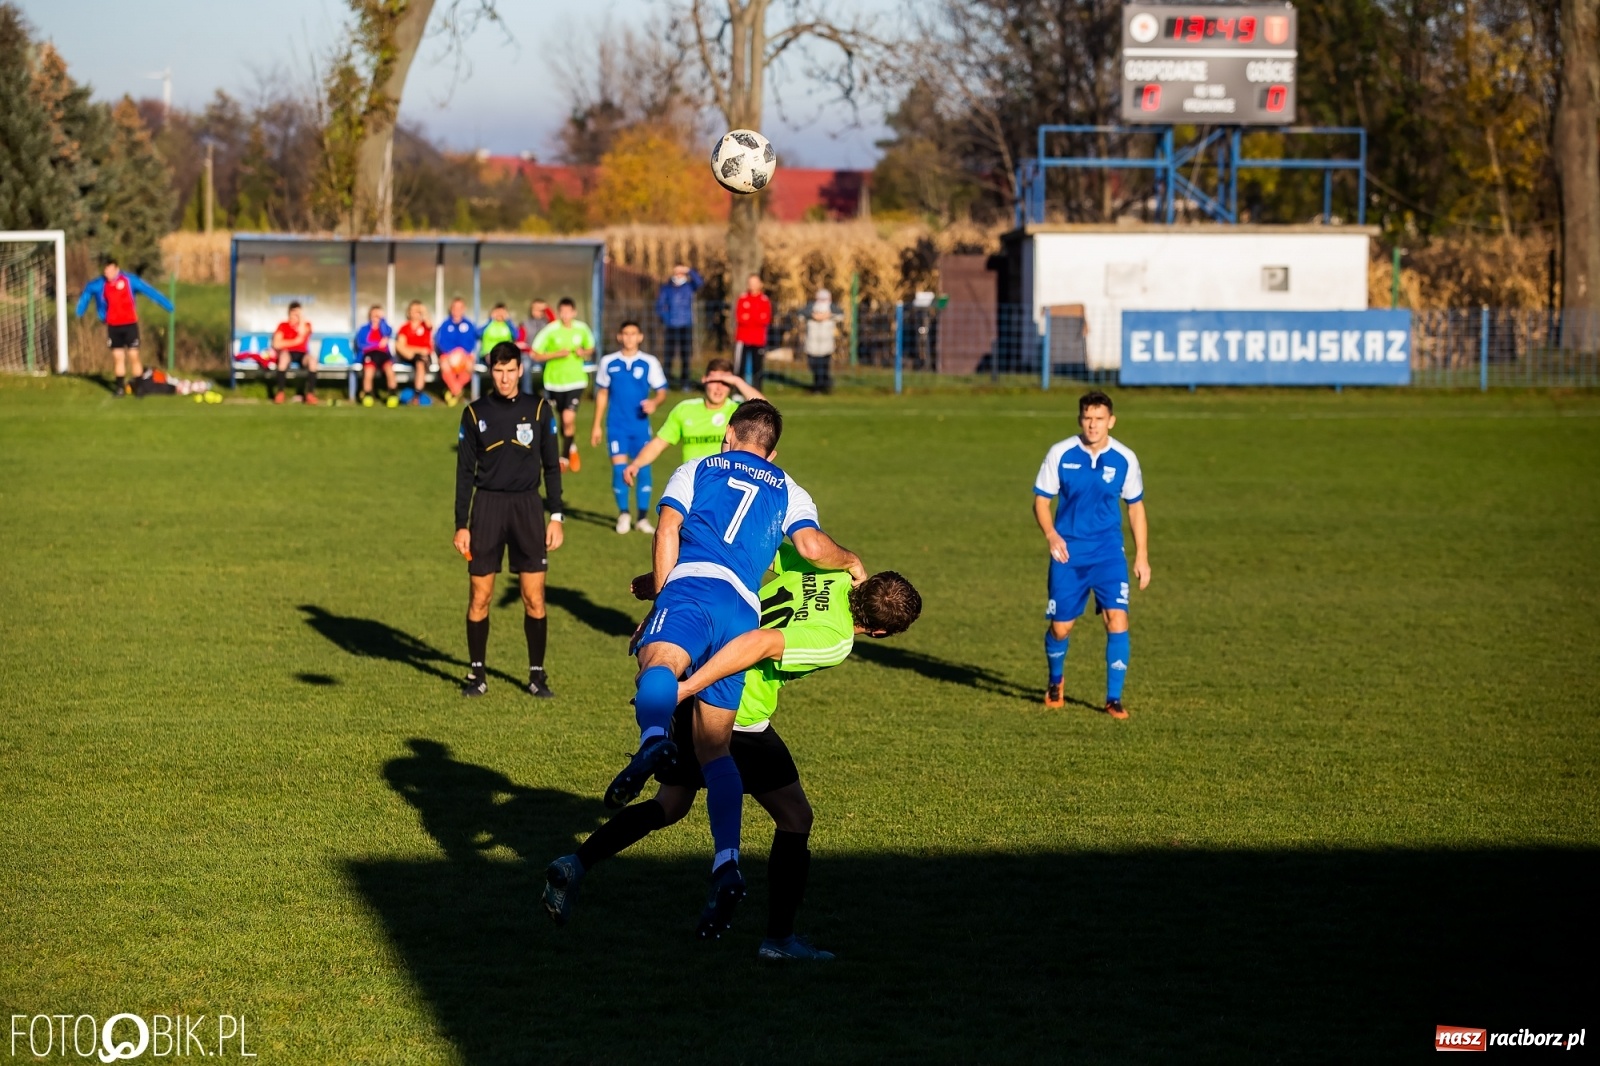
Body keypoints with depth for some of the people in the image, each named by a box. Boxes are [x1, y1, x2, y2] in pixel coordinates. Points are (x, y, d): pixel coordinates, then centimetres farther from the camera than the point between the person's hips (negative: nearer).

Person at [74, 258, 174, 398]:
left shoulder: (129, 281, -11)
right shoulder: (101, 285, 2)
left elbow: (149, 291, -12)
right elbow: (88, 291, 22)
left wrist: (166, 305, -16)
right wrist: (80, 311, 26)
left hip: (130, 324, -3)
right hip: (113, 326, 3)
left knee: (133, 356, -4)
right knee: (118, 357, 6)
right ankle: (120, 387, 13)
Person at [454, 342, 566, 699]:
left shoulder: (538, 410, 5)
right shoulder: (476, 413, 4)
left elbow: (551, 466, 9)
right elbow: (465, 472, 6)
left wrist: (556, 516, 3)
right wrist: (461, 525, 1)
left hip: (527, 507, 0)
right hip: (487, 506, 0)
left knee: (534, 598, -2)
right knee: (479, 596, 0)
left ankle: (537, 674, 7)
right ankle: (477, 673, 12)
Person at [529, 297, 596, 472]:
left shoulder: (582, 329, -5)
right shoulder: (550, 330, -12)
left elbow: (590, 349, 13)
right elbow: (535, 355, -10)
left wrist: (584, 353, -10)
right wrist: (557, 354, -21)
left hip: (575, 380, -1)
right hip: (554, 380, 1)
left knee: (569, 418, -16)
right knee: (563, 418, 15)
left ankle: (565, 457, -1)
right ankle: (571, 448, 43)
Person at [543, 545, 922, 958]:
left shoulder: (825, 568, 3)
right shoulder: (835, 642, -20)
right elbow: (760, 643, -31)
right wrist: (688, 688, -29)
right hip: (737, 719, -8)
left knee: (670, 804, 25)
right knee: (795, 818, 10)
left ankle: (575, 865, 12)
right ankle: (779, 937, 15)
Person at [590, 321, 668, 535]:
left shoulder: (649, 363, 0)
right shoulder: (608, 363, 4)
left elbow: (661, 391, 2)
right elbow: (602, 393, 11)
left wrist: (654, 402, -21)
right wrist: (596, 425, 10)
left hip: (641, 425, 0)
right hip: (617, 426, 0)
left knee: (644, 468, 0)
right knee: (619, 468, -4)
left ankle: (643, 517, 12)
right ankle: (623, 515, 12)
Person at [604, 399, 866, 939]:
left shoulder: (696, 470, 25)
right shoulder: (789, 493, 27)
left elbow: (667, 532, 9)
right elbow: (812, 544, 7)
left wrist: (661, 603, 9)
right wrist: (851, 562, 26)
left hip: (691, 586, -3)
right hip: (744, 611, 3)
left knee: (659, 664, -32)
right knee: (713, 748, 6)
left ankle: (654, 739, -69)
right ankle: (726, 863, -12)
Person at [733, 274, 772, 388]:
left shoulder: (765, 301, 4)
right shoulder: (742, 299, 5)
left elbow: (766, 320, -5)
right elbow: (739, 318, -4)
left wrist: (748, 317, -14)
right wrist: (757, 319, -14)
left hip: (759, 340, 0)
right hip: (743, 339, 0)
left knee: (757, 368, 2)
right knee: (740, 366, -2)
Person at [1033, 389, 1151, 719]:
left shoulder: (1125, 459, -3)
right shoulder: (1060, 453, -7)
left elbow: (1136, 507, 9)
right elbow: (1041, 500, 0)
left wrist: (1142, 556, 6)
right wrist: (1051, 534, -20)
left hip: (1108, 552, 0)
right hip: (1068, 553, 0)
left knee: (1117, 621, -15)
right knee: (1060, 628, 4)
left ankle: (1114, 698, -3)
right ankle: (1055, 683, 36)